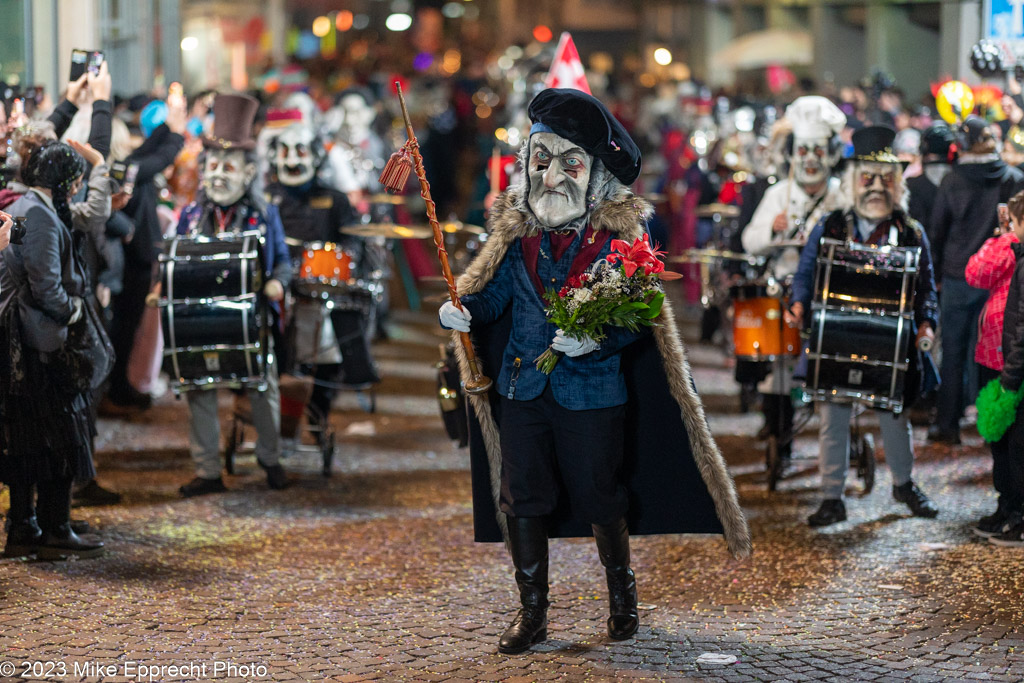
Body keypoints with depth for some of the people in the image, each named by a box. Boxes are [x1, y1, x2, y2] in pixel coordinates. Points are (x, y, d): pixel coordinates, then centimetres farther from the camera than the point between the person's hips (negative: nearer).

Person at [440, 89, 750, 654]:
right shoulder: (518, 230, 5)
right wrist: (465, 307, -13)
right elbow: (494, 291, 8)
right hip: (523, 389, 4)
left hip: (592, 390, -3)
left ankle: (621, 597, 28)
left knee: (599, 499, 6)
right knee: (521, 496, 4)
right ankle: (532, 612, 16)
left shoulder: (619, 234, -6)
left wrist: (597, 340, -26)